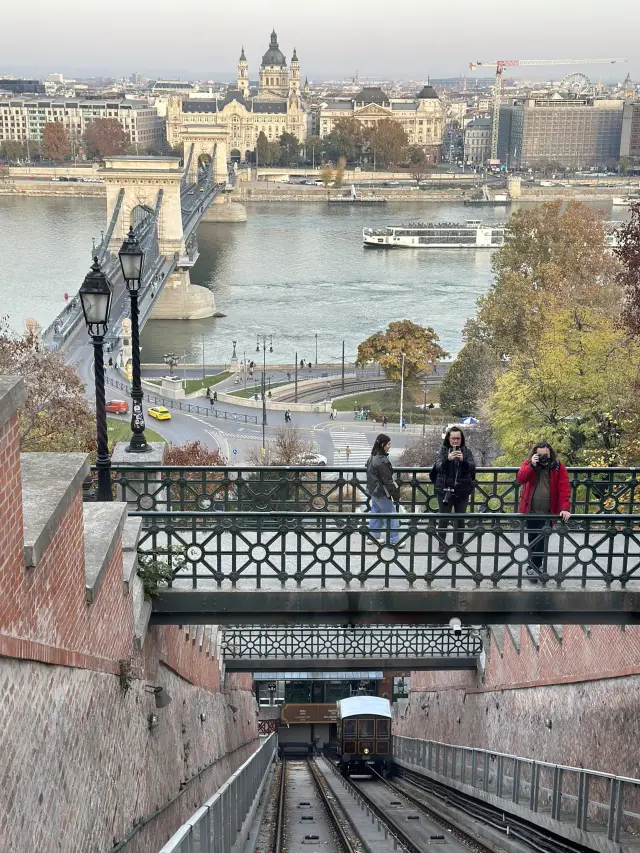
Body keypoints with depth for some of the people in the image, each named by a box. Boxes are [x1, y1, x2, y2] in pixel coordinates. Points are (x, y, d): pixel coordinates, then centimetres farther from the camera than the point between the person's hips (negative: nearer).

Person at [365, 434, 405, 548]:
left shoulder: (372, 458, 7)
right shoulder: (382, 460, -23)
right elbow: (387, 480, -21)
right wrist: (395, 493, -13)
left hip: (373, 491, 9)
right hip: (382, 493, -9)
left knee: (375, 513, 17)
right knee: (390, 515, 0)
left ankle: (373, 537, 24)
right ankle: (394, 540, 5)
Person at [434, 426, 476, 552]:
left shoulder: (466, 451, 2)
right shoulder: (443, 450, 0)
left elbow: (472, 467, -10)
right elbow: (438, 467, -13)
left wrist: (463, 460, -29)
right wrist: (447, 459, -32)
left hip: (462, 490, 1)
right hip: (445, 490, -1)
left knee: (460, 518, 9)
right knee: (443, 518, 0)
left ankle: (459, 544, 22)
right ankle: (442, 545, 10)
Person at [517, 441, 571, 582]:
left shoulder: (558, 466, -7)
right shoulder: (528, 463, -3)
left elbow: (564, 488, -13)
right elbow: (520, 479, -19)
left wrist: (565, 508, -23)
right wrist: (532, 465, -30)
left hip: (548, 512, -2)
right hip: (530, 511, 2)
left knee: (541, 540, -9)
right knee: (532, 539, 13)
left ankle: (533, 567, -2)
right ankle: (537, 563, 30)